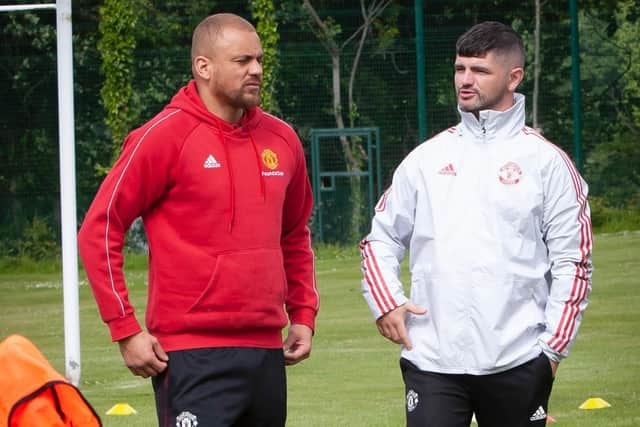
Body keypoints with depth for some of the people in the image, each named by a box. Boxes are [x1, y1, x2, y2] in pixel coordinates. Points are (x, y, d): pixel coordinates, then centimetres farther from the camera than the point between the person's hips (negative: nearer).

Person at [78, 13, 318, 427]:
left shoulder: (281, 139, 11)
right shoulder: (165, 137, -7)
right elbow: (99, 230, -6)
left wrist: (303, 315, 15)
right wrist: (126, 329, -10)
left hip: (267, 353, 6)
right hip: (194, 357, -6)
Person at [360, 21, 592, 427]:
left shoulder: (546, 161, 3)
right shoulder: (427, 158, 11)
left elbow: (572, 261, 1)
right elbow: (382, 238, 18)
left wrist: (554, 347, -5)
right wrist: (385, 302, 2)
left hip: (516, 362, -2)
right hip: (432, 359, 2)